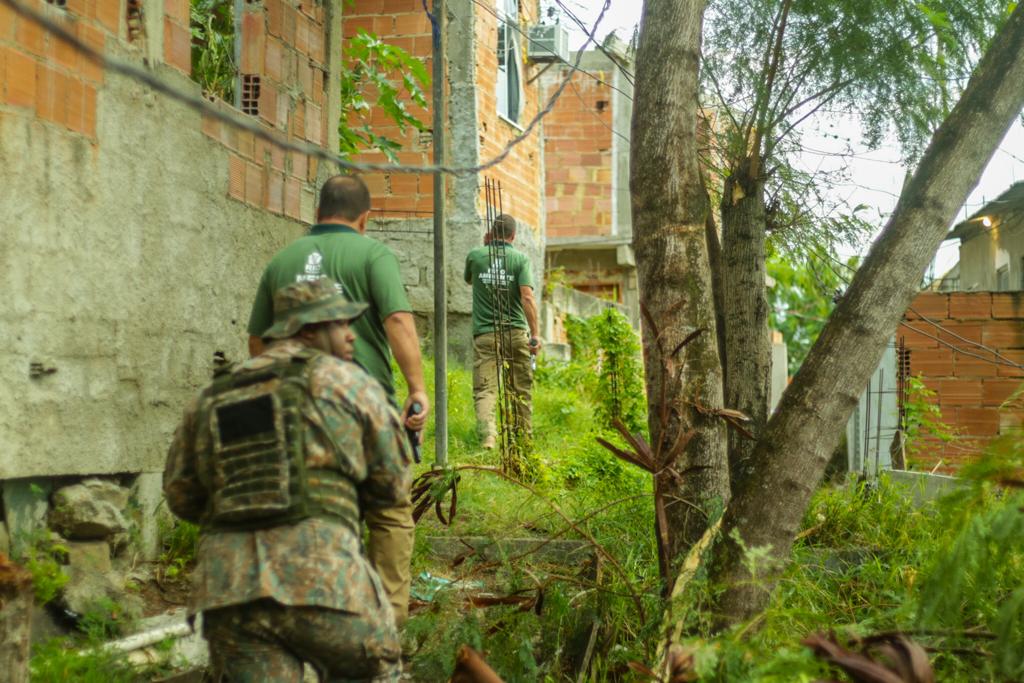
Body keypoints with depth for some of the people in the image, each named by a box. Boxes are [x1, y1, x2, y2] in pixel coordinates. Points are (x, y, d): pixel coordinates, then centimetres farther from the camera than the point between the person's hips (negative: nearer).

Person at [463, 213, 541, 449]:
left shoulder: (475, 256, 3)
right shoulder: (520, 259, -2)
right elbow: (527, 297, -12)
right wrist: (535, 334, -9)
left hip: (484, 333, 0)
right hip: (515, 331, 0)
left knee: (484, 390, -5)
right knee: (521, 388, 12)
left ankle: (488, 434, -25)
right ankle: (524, 436, 18)